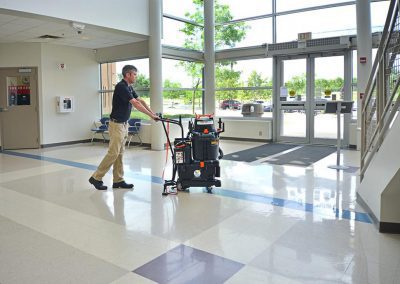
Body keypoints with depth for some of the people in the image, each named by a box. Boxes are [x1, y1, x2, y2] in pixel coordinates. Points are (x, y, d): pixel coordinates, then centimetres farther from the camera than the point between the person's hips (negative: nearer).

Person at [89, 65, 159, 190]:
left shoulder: (129, 88, 12)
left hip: (124, 124, 10)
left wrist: (153, 113, 1)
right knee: (113, 153, -8)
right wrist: (151, 115, -21)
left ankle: (118, 180, 14)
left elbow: (141, 101, 11)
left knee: (119, 154, 9)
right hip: (117, 124, -10)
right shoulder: (121, 87, -18)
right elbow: (136, 104, -23)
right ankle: (96, 177, 3)